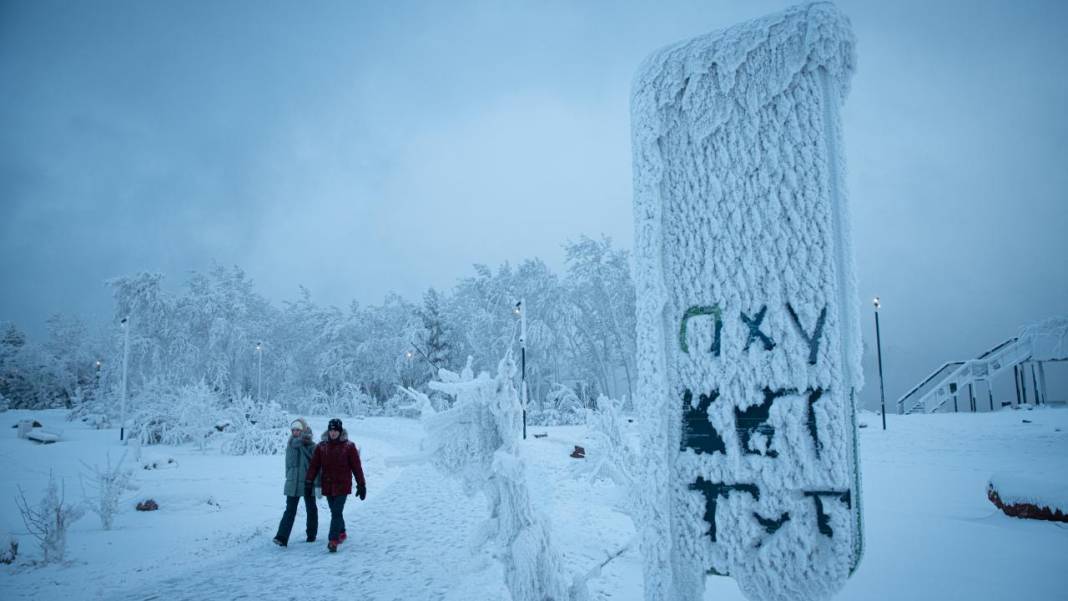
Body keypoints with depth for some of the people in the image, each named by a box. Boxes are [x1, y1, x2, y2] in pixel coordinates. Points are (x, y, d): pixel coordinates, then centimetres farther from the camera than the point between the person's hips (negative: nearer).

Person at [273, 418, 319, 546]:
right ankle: (282, 537, -7)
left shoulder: (311, 446, -8)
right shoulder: (290, 444, 5)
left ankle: (311, 535, 24)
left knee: (311, 510, 11)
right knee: (290, 510, -3)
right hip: (293, 483, 2)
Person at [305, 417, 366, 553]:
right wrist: (308, 481, -10)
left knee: (336, 512, -11)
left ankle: (333, 540, -11)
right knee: (335, 512, 16)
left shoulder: (348, 447, -6)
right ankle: (341, 533, 35)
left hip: (342, 485, -4)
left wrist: (361, 485, -4)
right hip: (328, 485, 4)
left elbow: (357, 467, -4)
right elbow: (314, 465, 1)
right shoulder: (321, 447, 3)